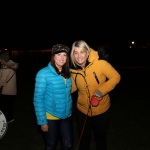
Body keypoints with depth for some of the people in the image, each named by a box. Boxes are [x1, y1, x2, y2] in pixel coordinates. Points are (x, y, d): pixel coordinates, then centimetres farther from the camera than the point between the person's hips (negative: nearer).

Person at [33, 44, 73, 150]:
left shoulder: (68, 72, -1)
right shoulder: (43, 73, -16)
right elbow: (38, 99, -14)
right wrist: (42, 121, -13)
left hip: (67, 116, 4)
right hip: (51, 117, -4)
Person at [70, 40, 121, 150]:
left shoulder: (100, 63, -24)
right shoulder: (74, 69, -9)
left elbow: (116, 77, -16)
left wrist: (102, 90, -26)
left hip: (101, 109, -3)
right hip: (83, 109, 3)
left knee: (100, 137, 21)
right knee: (84, 137, 23)